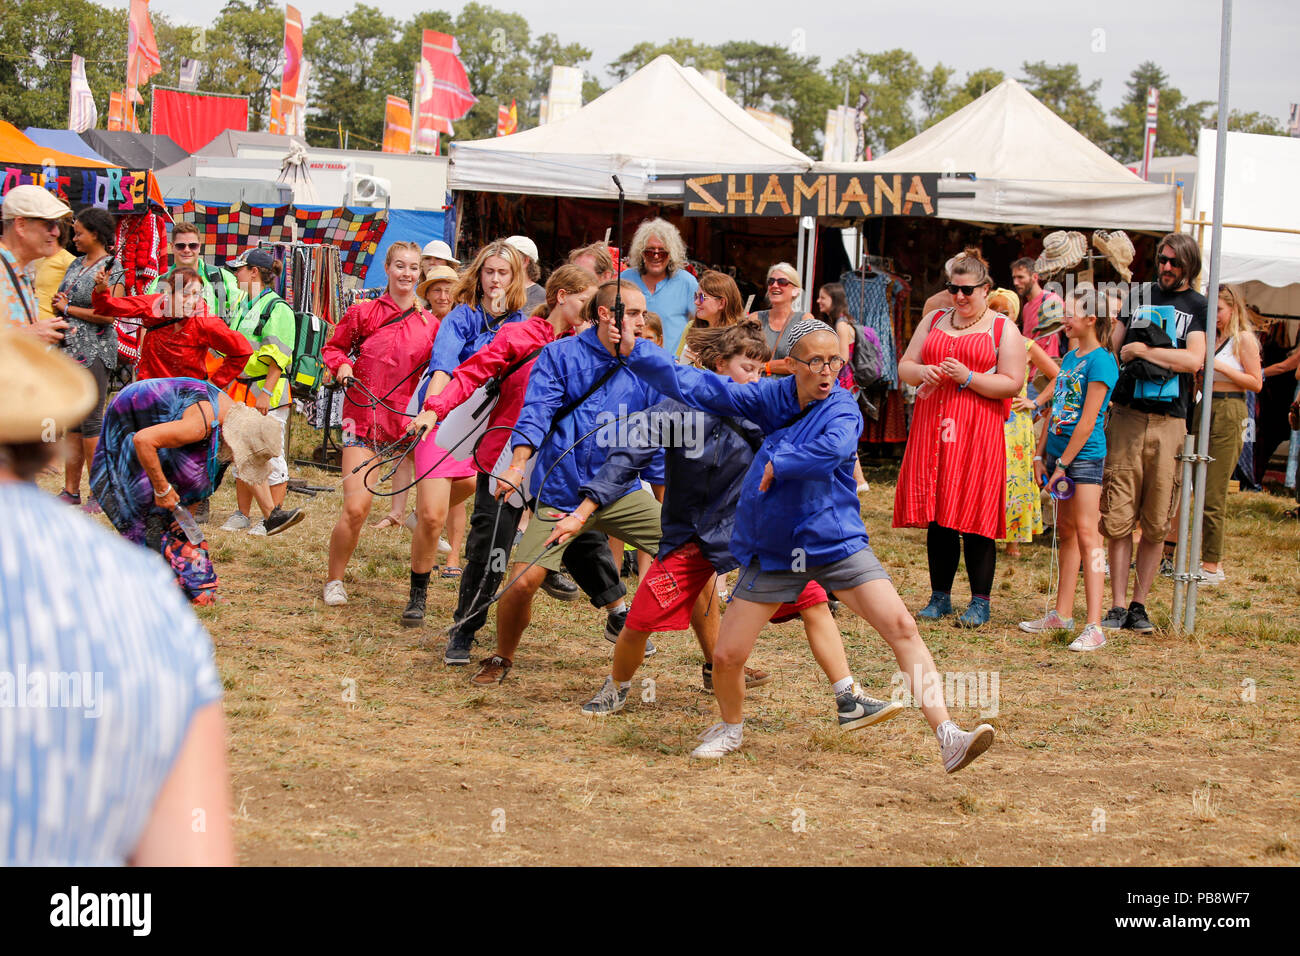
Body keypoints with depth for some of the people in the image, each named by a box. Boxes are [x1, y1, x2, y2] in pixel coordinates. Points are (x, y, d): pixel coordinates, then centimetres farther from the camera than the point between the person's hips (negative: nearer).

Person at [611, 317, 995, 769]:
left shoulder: (843, 410, -11)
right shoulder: (772, 397, 0)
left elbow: (833, 449, -34)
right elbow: (699, 388, 1)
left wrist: (778, 464, -22)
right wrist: (634, 353, -3)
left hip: (836, 543, -3)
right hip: (772, 550, 3)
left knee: (902, 628, -18)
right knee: (726, 656, 1)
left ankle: (948, 737, -19)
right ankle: (730, 728, 34)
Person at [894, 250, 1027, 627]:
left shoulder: (1003, 329, 4)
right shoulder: (934, 321, 17)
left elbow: (1012, 383, -4)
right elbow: (904, 366, 16)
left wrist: (968, 377, -15)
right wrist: (921, 372, -6)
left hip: (979, 432, -4)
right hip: (932, 426, 4)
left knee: (976, 520, -6)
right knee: (937, 516, 4)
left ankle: (980, 603, 0)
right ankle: (939, 597, 11)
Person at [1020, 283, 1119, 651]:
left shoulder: (1100, 362, -13)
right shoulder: (1069, 357, 13)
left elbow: (1088, 421, -16)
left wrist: (1063, 463, -15)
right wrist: (1041, 455, 13)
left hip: (1084, 456, -9)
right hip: (1060, 453, 9)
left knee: (1087, 534, -12)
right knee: (1066, 532, 14)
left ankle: (1094, 627, -15)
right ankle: (1062, 614, 21)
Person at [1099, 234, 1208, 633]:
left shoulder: (1198, 306, 6)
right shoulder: (1140, 294, 14)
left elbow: (1193, 360, -8)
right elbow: (1110, 345, 17)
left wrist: (1141, 350, -6)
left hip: (1169, 423, -1)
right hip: (1126, 416, 1)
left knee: (1156, 524, 0)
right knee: (1117, 518, -3)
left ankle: (1139, 606, 9)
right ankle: (1117, 606, 2)